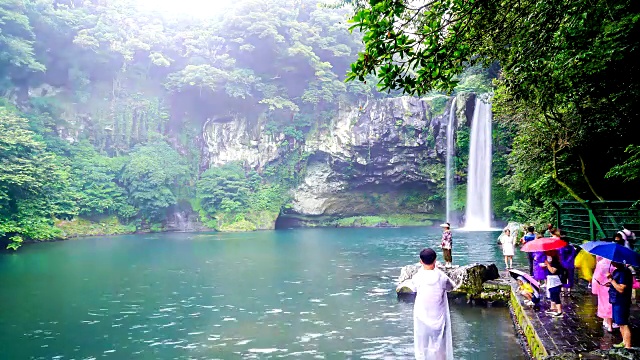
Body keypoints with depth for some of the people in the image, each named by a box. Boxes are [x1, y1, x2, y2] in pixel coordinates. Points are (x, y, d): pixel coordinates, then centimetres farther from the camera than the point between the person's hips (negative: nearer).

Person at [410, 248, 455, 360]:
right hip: (439, 318, 0)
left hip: (422, 318, 0)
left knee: (422, 347, 15)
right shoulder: (442, 277, -16)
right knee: (439, 346, 16)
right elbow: (451, 287, 5)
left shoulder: (417, 277, -16)